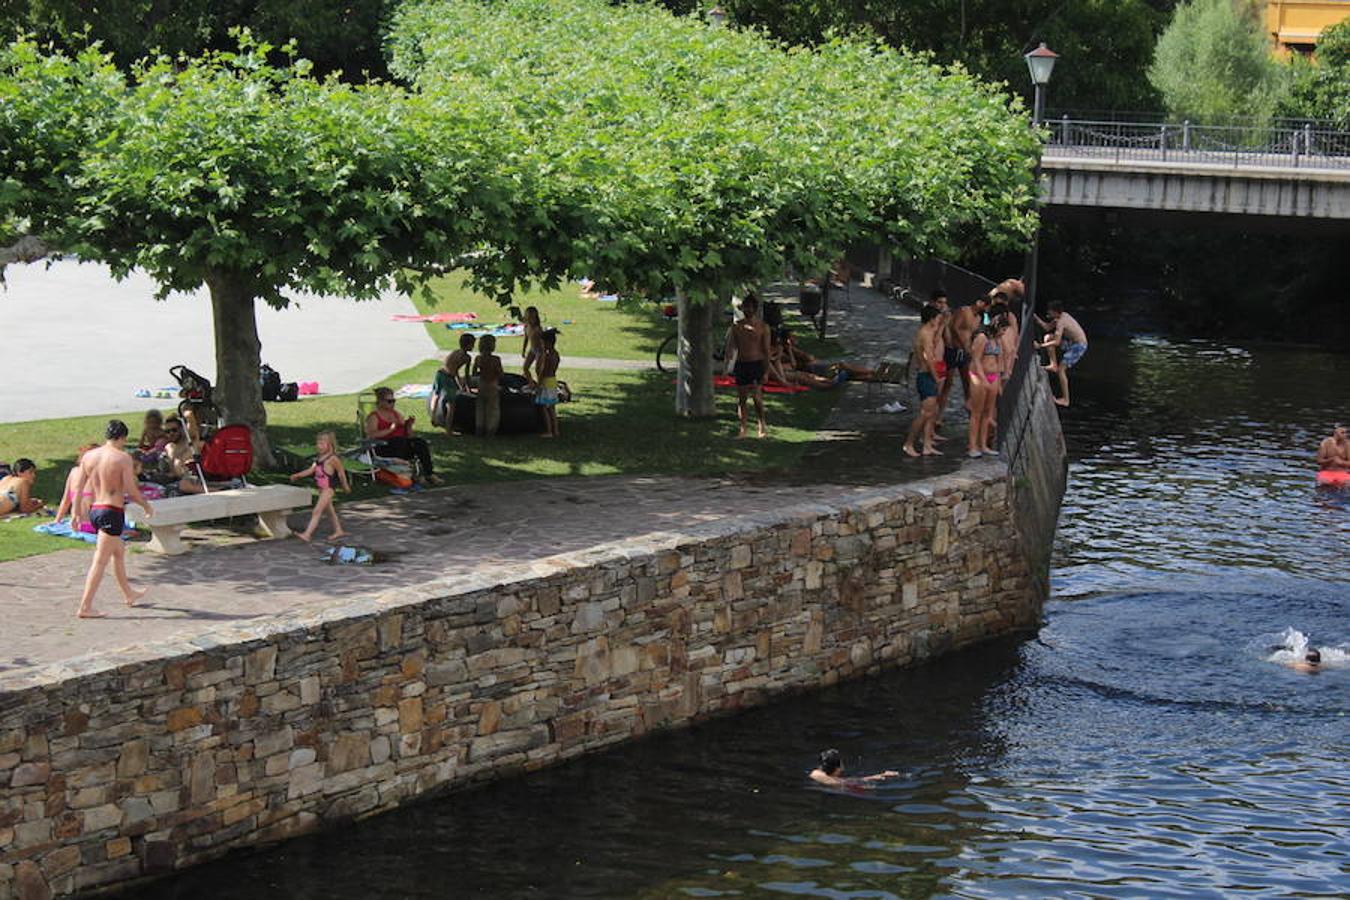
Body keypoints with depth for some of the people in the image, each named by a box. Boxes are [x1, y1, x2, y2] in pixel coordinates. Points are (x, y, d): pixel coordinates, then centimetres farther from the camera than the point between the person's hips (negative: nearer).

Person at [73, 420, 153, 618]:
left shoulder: (88, 456, 6)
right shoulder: (123, 457, -12)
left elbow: (78, 487, 6)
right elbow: (131, 490, -13)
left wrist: (77, 513, 14)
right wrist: (147, 507, 2)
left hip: (93, 510, 8)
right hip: (112, 512, -7)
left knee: (119, 552, 26)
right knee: (100, 561, -6)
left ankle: (129, 593, 43)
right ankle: (85, 607, -9)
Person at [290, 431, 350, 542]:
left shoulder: (333, 459, -13)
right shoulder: (319, 458, 10)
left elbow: (341, 472, -5)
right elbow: (311, 470, 12)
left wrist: (345, 486, 5)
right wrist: (297, 475, 3)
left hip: (327, 489, -9)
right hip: (321, 489, 9)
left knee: (317, 511, -12)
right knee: (330, 510, 19)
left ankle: (307, 534, -15)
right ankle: (338, 531, 33)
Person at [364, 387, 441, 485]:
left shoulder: (397, 414, 24)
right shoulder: (374, 417, 5)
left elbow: (408, 436, 24)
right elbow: (371, 435, -14)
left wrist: (409, 425, 4)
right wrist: (390, 429, -15)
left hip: (401, 447, 5)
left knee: (420, 442, -23)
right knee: (400, 440, -37)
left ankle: (429, 474, -32)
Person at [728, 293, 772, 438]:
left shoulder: (763, 327, -2)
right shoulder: (736, 326, 7)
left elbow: (766, 350, -2)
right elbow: (731, 346, 11)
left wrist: (766, 371, -7)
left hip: (757, 364, -4)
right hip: (741, 364, 4)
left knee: (757, 395, -15)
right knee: (741, 398, 5)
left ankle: (762, 424, 3)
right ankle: (742, 429, 12)